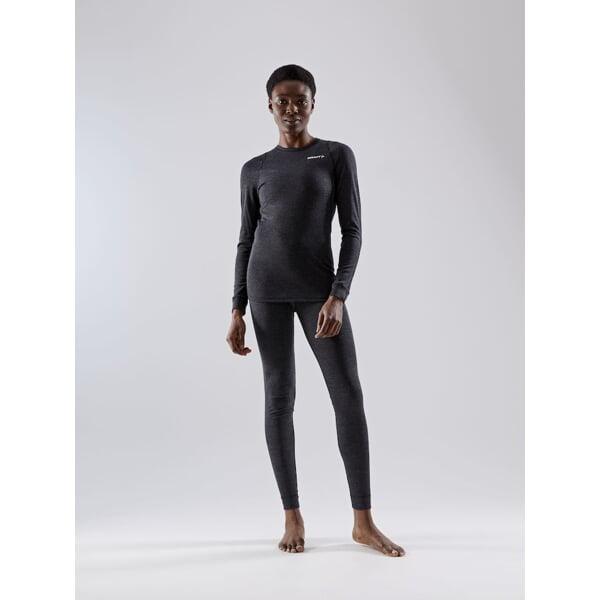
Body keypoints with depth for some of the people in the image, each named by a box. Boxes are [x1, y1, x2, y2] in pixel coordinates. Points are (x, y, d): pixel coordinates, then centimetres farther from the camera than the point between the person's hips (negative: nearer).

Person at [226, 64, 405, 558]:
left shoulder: (338, 156, 5)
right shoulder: (254, 169, 10)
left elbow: (352, 230, -1)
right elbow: (246, 240, 11)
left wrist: (338, 296, -13)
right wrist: (237, 309, 3)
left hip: (319, 287, -1)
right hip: (266, 287, 1)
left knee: (349, 394, -6)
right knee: (279, 397, 1)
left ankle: (363, 520, 4)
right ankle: (293, 516, 10)